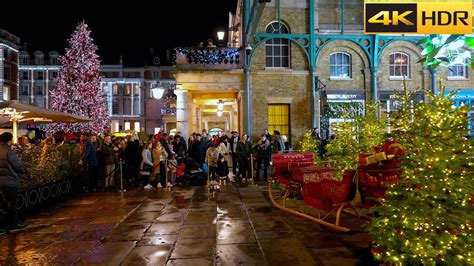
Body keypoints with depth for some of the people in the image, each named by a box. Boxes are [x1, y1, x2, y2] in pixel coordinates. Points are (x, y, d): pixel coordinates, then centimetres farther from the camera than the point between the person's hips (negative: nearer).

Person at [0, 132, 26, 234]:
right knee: (9, 205, 5)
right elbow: (19, 166, -14)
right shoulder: (9, 152, -18)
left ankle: (13, 224, 24)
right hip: (9, 182, -8)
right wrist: (22, 171, 5)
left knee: (11, 204, 17)